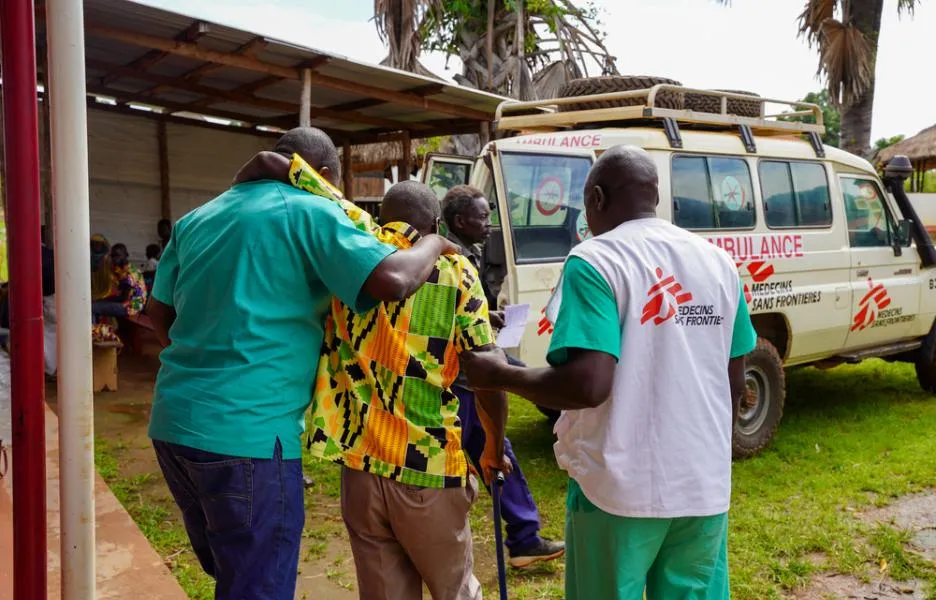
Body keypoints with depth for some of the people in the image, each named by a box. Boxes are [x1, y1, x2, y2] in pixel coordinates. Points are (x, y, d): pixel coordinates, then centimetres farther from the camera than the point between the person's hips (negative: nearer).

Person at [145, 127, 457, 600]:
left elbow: (159, 313, 19)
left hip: (174, 421, 8)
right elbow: (393, 281, -18)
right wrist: (433, 244, 2)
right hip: (247, 431, -7)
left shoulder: (197, 218, 15)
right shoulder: (309, 212, -6)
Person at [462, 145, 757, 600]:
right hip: (705, 486, 5)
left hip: (620, 487, -5)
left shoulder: (595, 261, -14)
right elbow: (735, 386, 10)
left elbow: (588, 385, -24)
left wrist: (499, 376, -9)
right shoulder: (717, 261, 5)